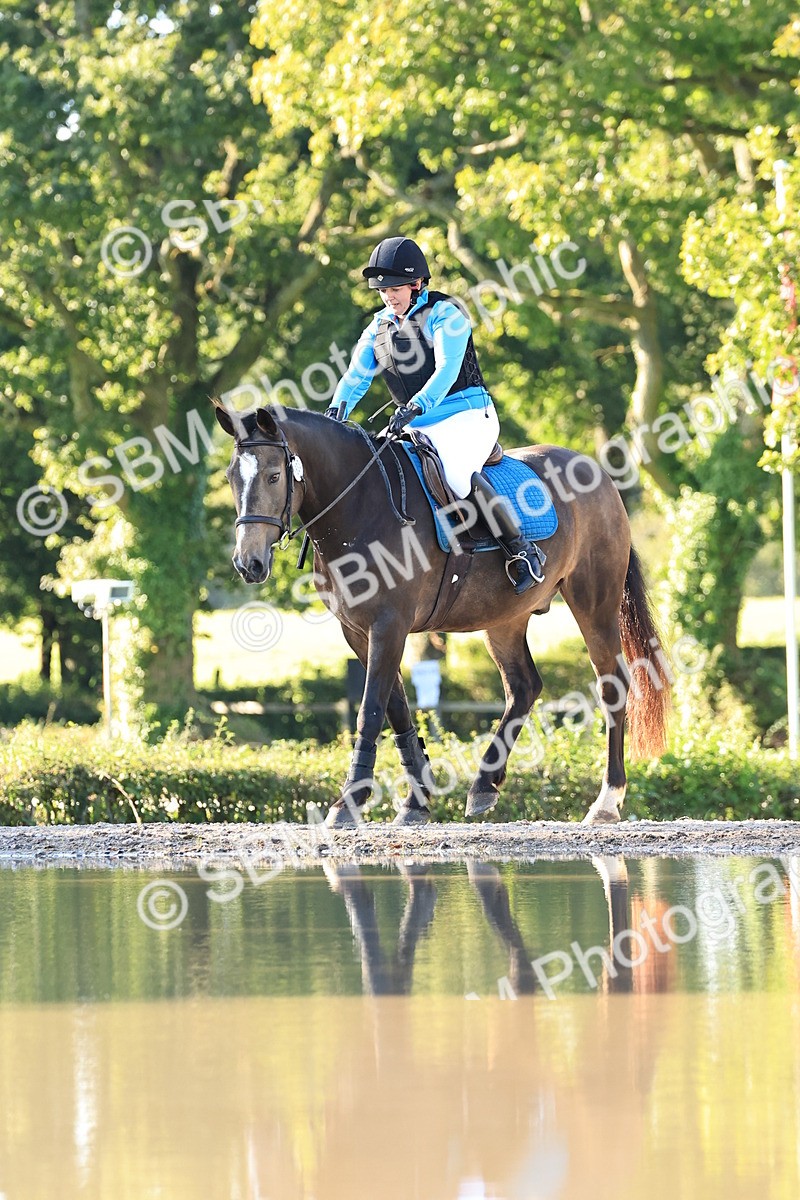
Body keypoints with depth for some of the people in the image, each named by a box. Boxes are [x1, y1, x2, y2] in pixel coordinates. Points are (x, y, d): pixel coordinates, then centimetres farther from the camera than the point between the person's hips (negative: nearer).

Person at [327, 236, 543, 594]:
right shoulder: (379, 328, 12)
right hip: (419, 429, 8)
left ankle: (521, 550, -24)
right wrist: (337, 410, -19)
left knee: (457, 474, -34)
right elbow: (356, 376, 3)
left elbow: (447, 370, -21)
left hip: (467, 416, -8)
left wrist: (415, 407, -37)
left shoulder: (444, 314, -9)